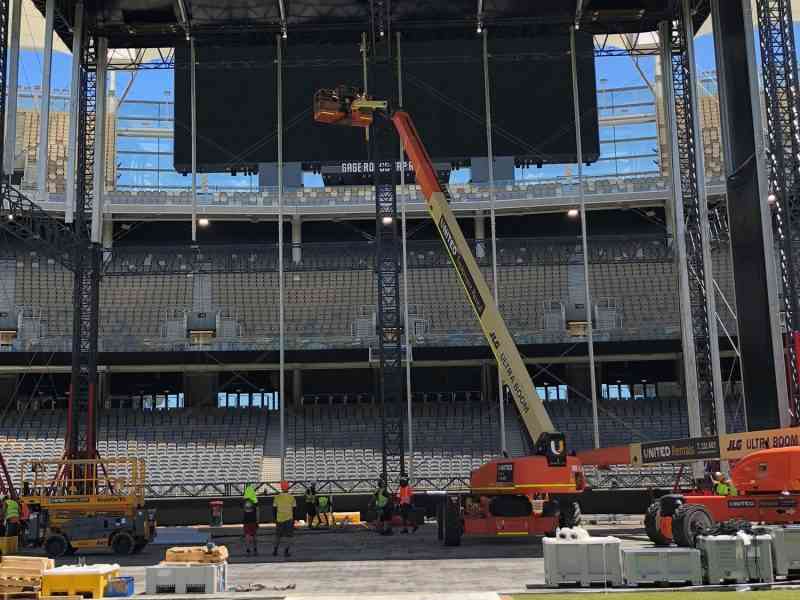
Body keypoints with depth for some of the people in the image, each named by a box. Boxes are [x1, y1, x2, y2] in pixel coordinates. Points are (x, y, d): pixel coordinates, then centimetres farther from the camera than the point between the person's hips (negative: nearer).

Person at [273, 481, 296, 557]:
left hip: (279, 519, 2)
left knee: (278, 535, 16)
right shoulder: (291, 497, -3)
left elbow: (275, 508, 2)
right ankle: (287, 550, -6)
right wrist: (293, 519, 6)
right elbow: (294, 508, -1)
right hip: (289, 518, -2)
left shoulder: (277, 497, 0)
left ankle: (275, 550, 16)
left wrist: (275, 519, 10)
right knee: (289, 536, 3)